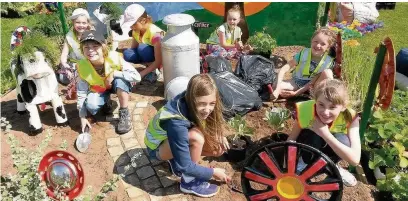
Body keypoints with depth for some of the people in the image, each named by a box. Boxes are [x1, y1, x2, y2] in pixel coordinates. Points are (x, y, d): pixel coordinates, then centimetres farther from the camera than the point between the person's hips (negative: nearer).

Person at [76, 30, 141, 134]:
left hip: (118, 86, -1)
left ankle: (124, 114, -18)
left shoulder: (114, 57, -32)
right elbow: (81, 92, -14)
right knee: (91, 105, -28)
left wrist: (114, 73, -38)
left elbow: (137, 77, -35)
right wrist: (83, 117, -13)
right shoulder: (82, 67, -24)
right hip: (99, 89, 2)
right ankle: (106, 101, 10)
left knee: (120, 80, -35)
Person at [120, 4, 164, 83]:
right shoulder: (136, 31, -7)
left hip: (162, 58, -7)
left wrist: (141, 73, -32)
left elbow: (158, 61, -31)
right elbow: (133, 49, 0)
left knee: (142, 48, -33)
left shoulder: (154, 33, -29)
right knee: (127, 53, -19)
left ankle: (154, 71, -15)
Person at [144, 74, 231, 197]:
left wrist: (218, 136, -15)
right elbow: (185, 167, -32)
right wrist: (212, 172, -19)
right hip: (157, 147, -6)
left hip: (178, 138, 7)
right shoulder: (176, 123, -39)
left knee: (219, 149, -9)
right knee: (197, 137, -35)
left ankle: (178, 156, 9)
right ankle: (189, 182, -12)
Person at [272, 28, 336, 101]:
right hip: (297, 82, 0)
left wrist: (296, 92, -28)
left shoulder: (328, 61, -19)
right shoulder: (304, 53, -20)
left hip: (314, 85, 1)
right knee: (275, 85, -26)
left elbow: (312, 82, -18)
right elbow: (283, 69, -25)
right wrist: (277, 89, -36)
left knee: (327, 72, -29)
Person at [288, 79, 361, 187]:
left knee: (342, 139, -34)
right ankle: (302, 166, -5)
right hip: (309, 145, 0)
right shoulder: (305, 110, -32)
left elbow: (355, 159, -39)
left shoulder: (349, 117, -31)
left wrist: (325, 133, -44)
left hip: (331, 147, 1)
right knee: (314, 137, -35)